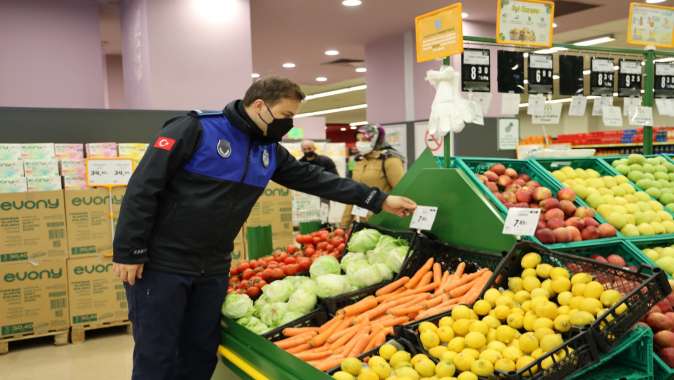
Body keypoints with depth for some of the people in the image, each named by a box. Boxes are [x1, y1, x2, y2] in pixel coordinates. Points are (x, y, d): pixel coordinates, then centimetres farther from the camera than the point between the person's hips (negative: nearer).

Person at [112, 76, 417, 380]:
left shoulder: (270, 151, 7)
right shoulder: (194, 129, -15)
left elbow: (314, 179, 9)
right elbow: (143, 187, -15)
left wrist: (379, 200, 7)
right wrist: (128, 252, -16)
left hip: (213, 269, 6)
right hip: (160, 264, -6)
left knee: (202, 354, 12)